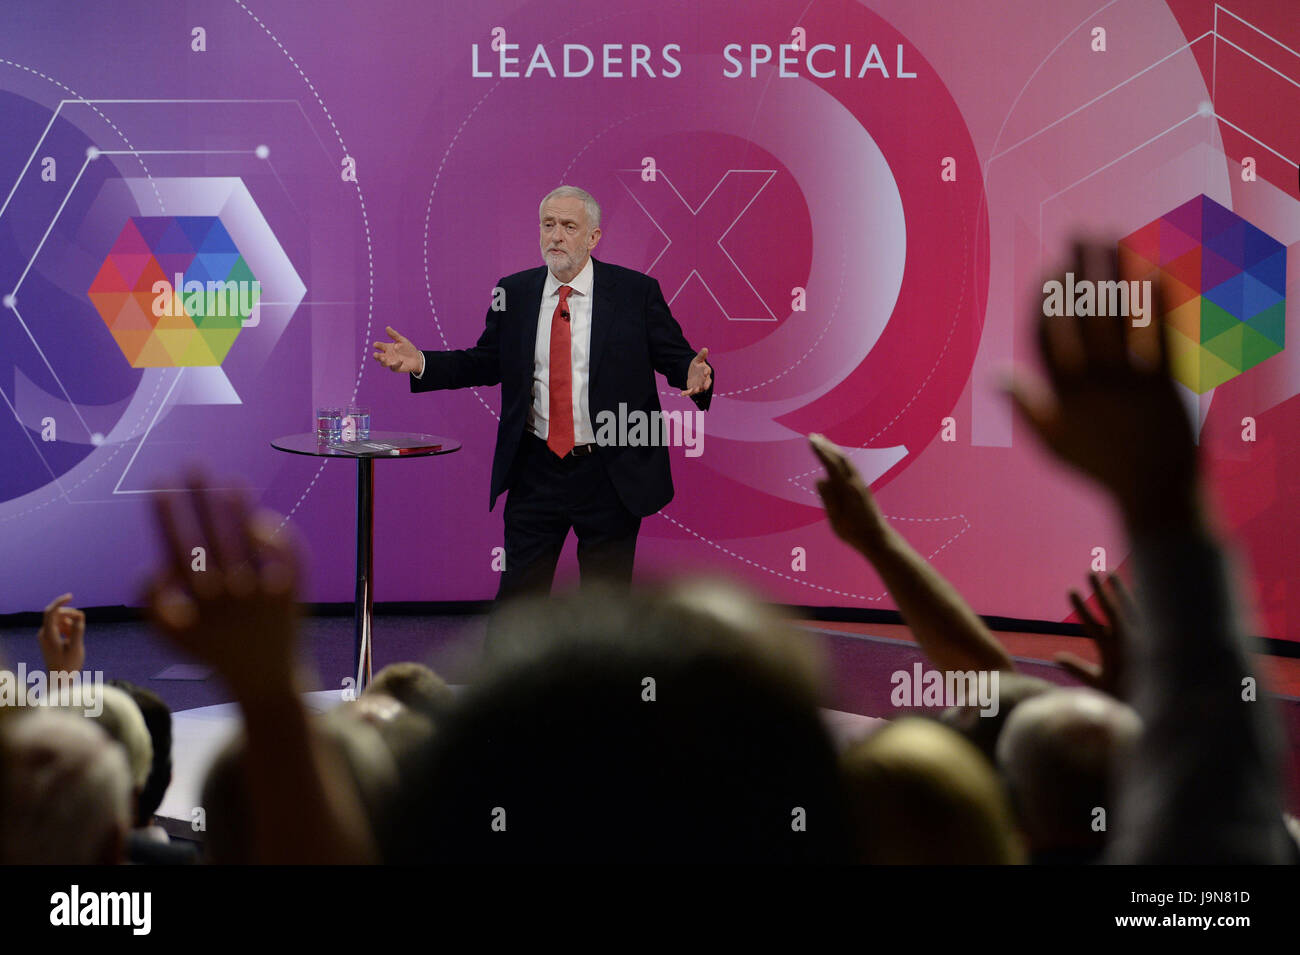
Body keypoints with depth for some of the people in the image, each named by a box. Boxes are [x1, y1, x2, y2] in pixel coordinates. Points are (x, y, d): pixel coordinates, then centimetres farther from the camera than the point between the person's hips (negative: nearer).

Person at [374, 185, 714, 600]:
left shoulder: (636, 291, -4)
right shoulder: (513, 293, 4)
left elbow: (675, 357, -3)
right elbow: (486, 362, 10)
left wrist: (693, 374, -26)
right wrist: (422, 363, -3)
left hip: (612, 474, -2)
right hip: (537, 470, 2)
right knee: (519, 589, 6)